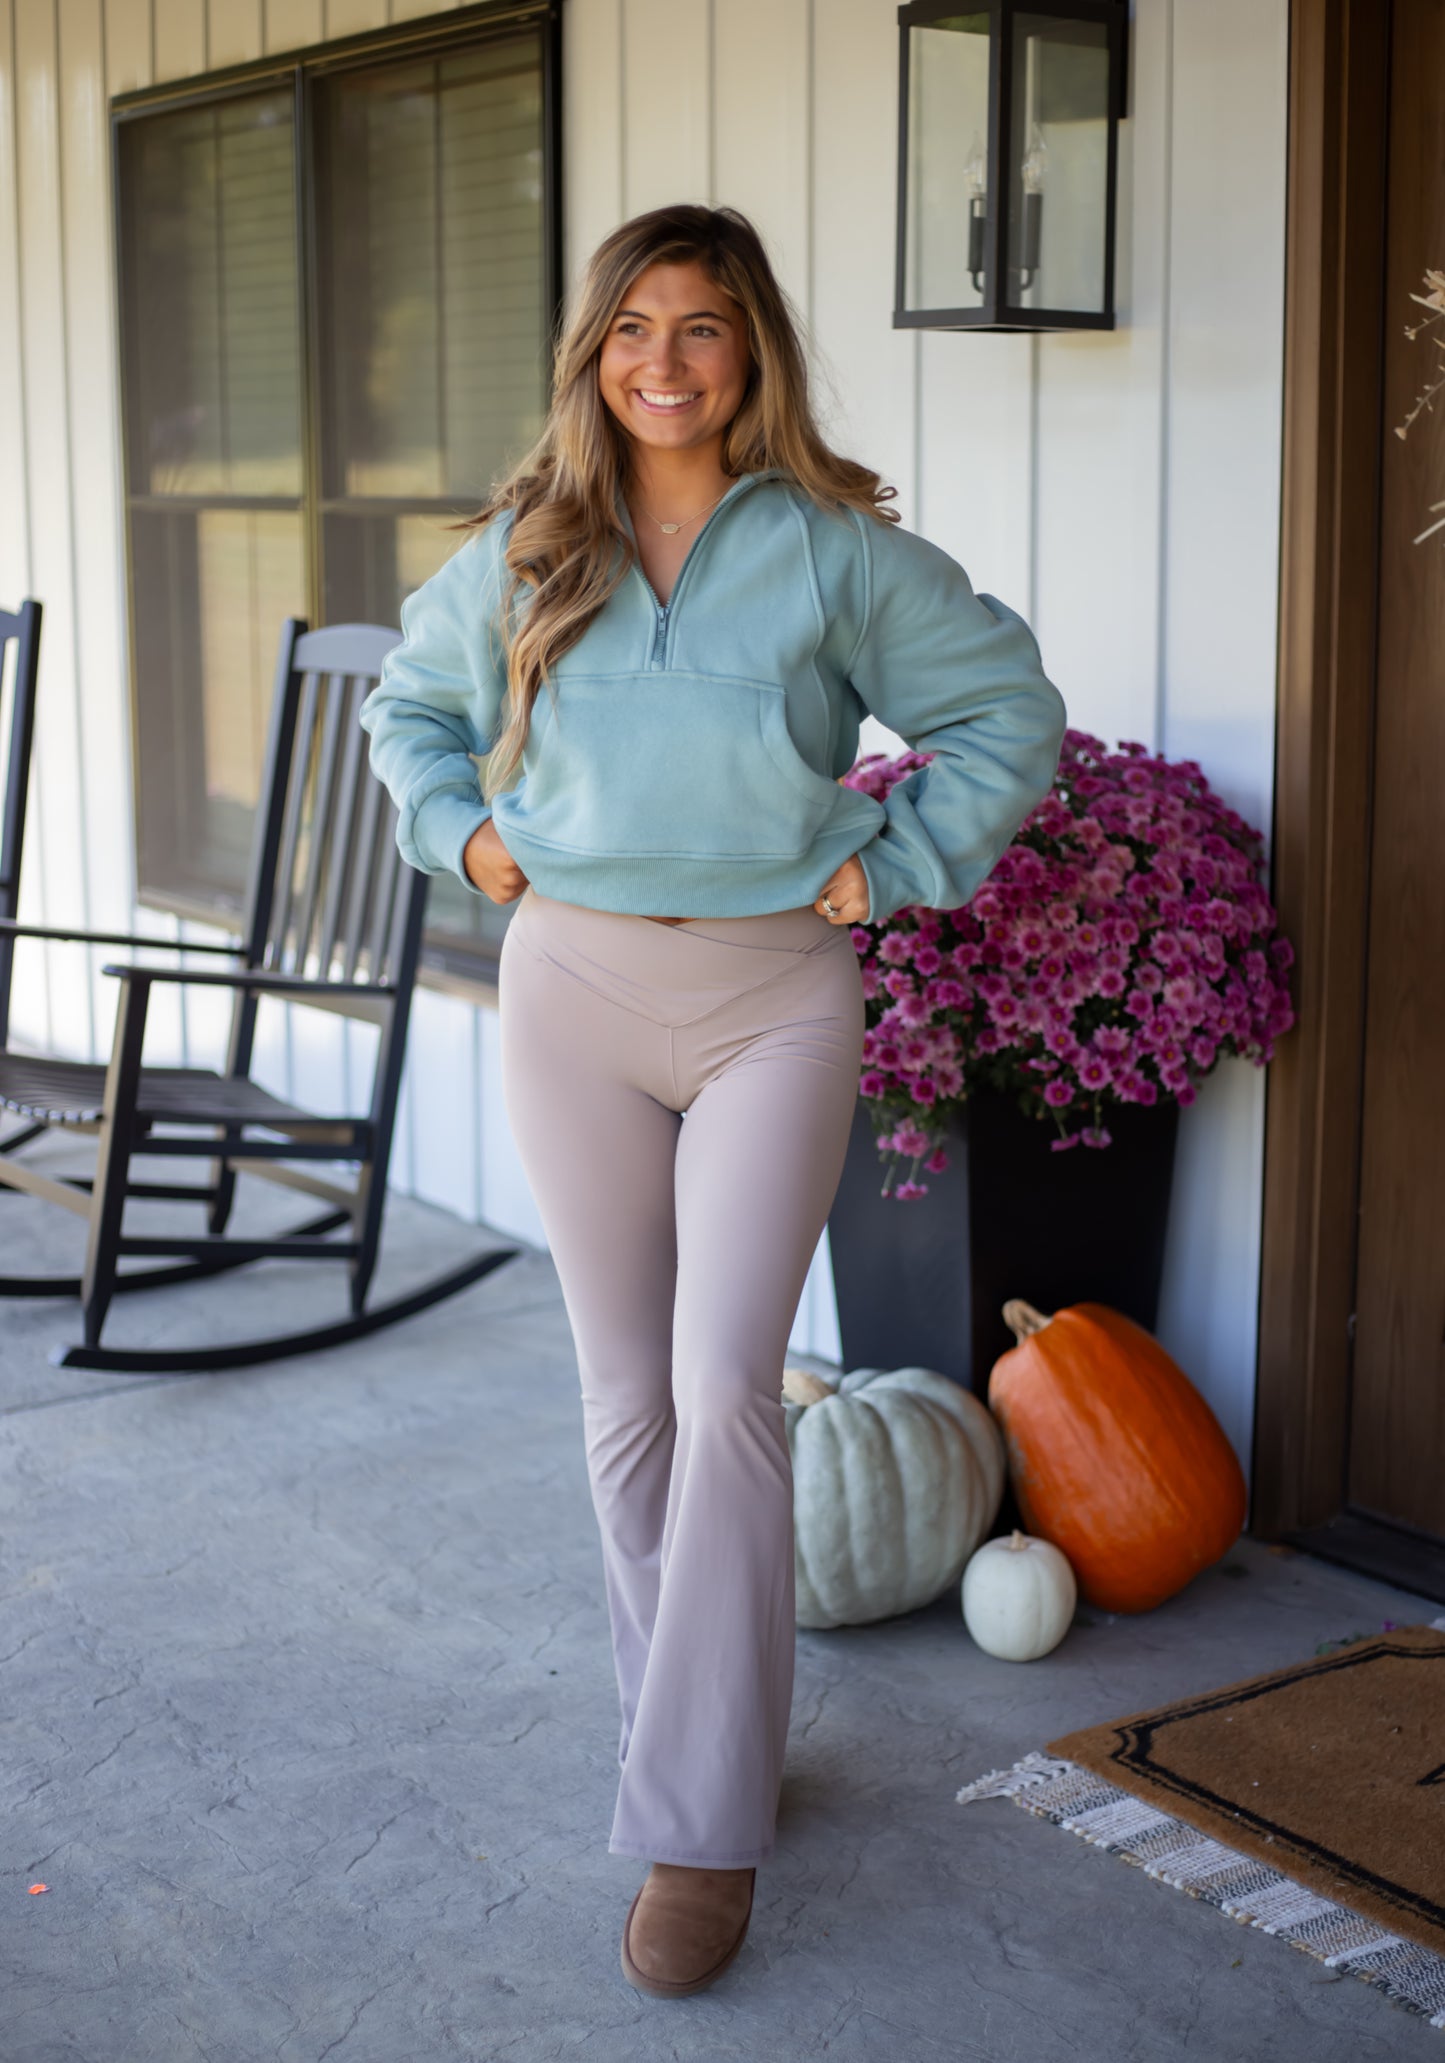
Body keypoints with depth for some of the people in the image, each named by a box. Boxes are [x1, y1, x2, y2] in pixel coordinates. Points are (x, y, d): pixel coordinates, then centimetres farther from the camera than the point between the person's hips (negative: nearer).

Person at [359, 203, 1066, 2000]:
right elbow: (411, 700, 22)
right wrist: (464, 831, 7)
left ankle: (698, 1830, -3)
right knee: (628, 1400, 8)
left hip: (774, 995, -3)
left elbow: (1007, 708, 5)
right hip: (572, 989, 3)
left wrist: (894, 866, -3)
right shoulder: (523, 551, 6)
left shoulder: (837, 550, -1)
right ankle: (697, 1730, 25)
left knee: (726, 1391, -11)